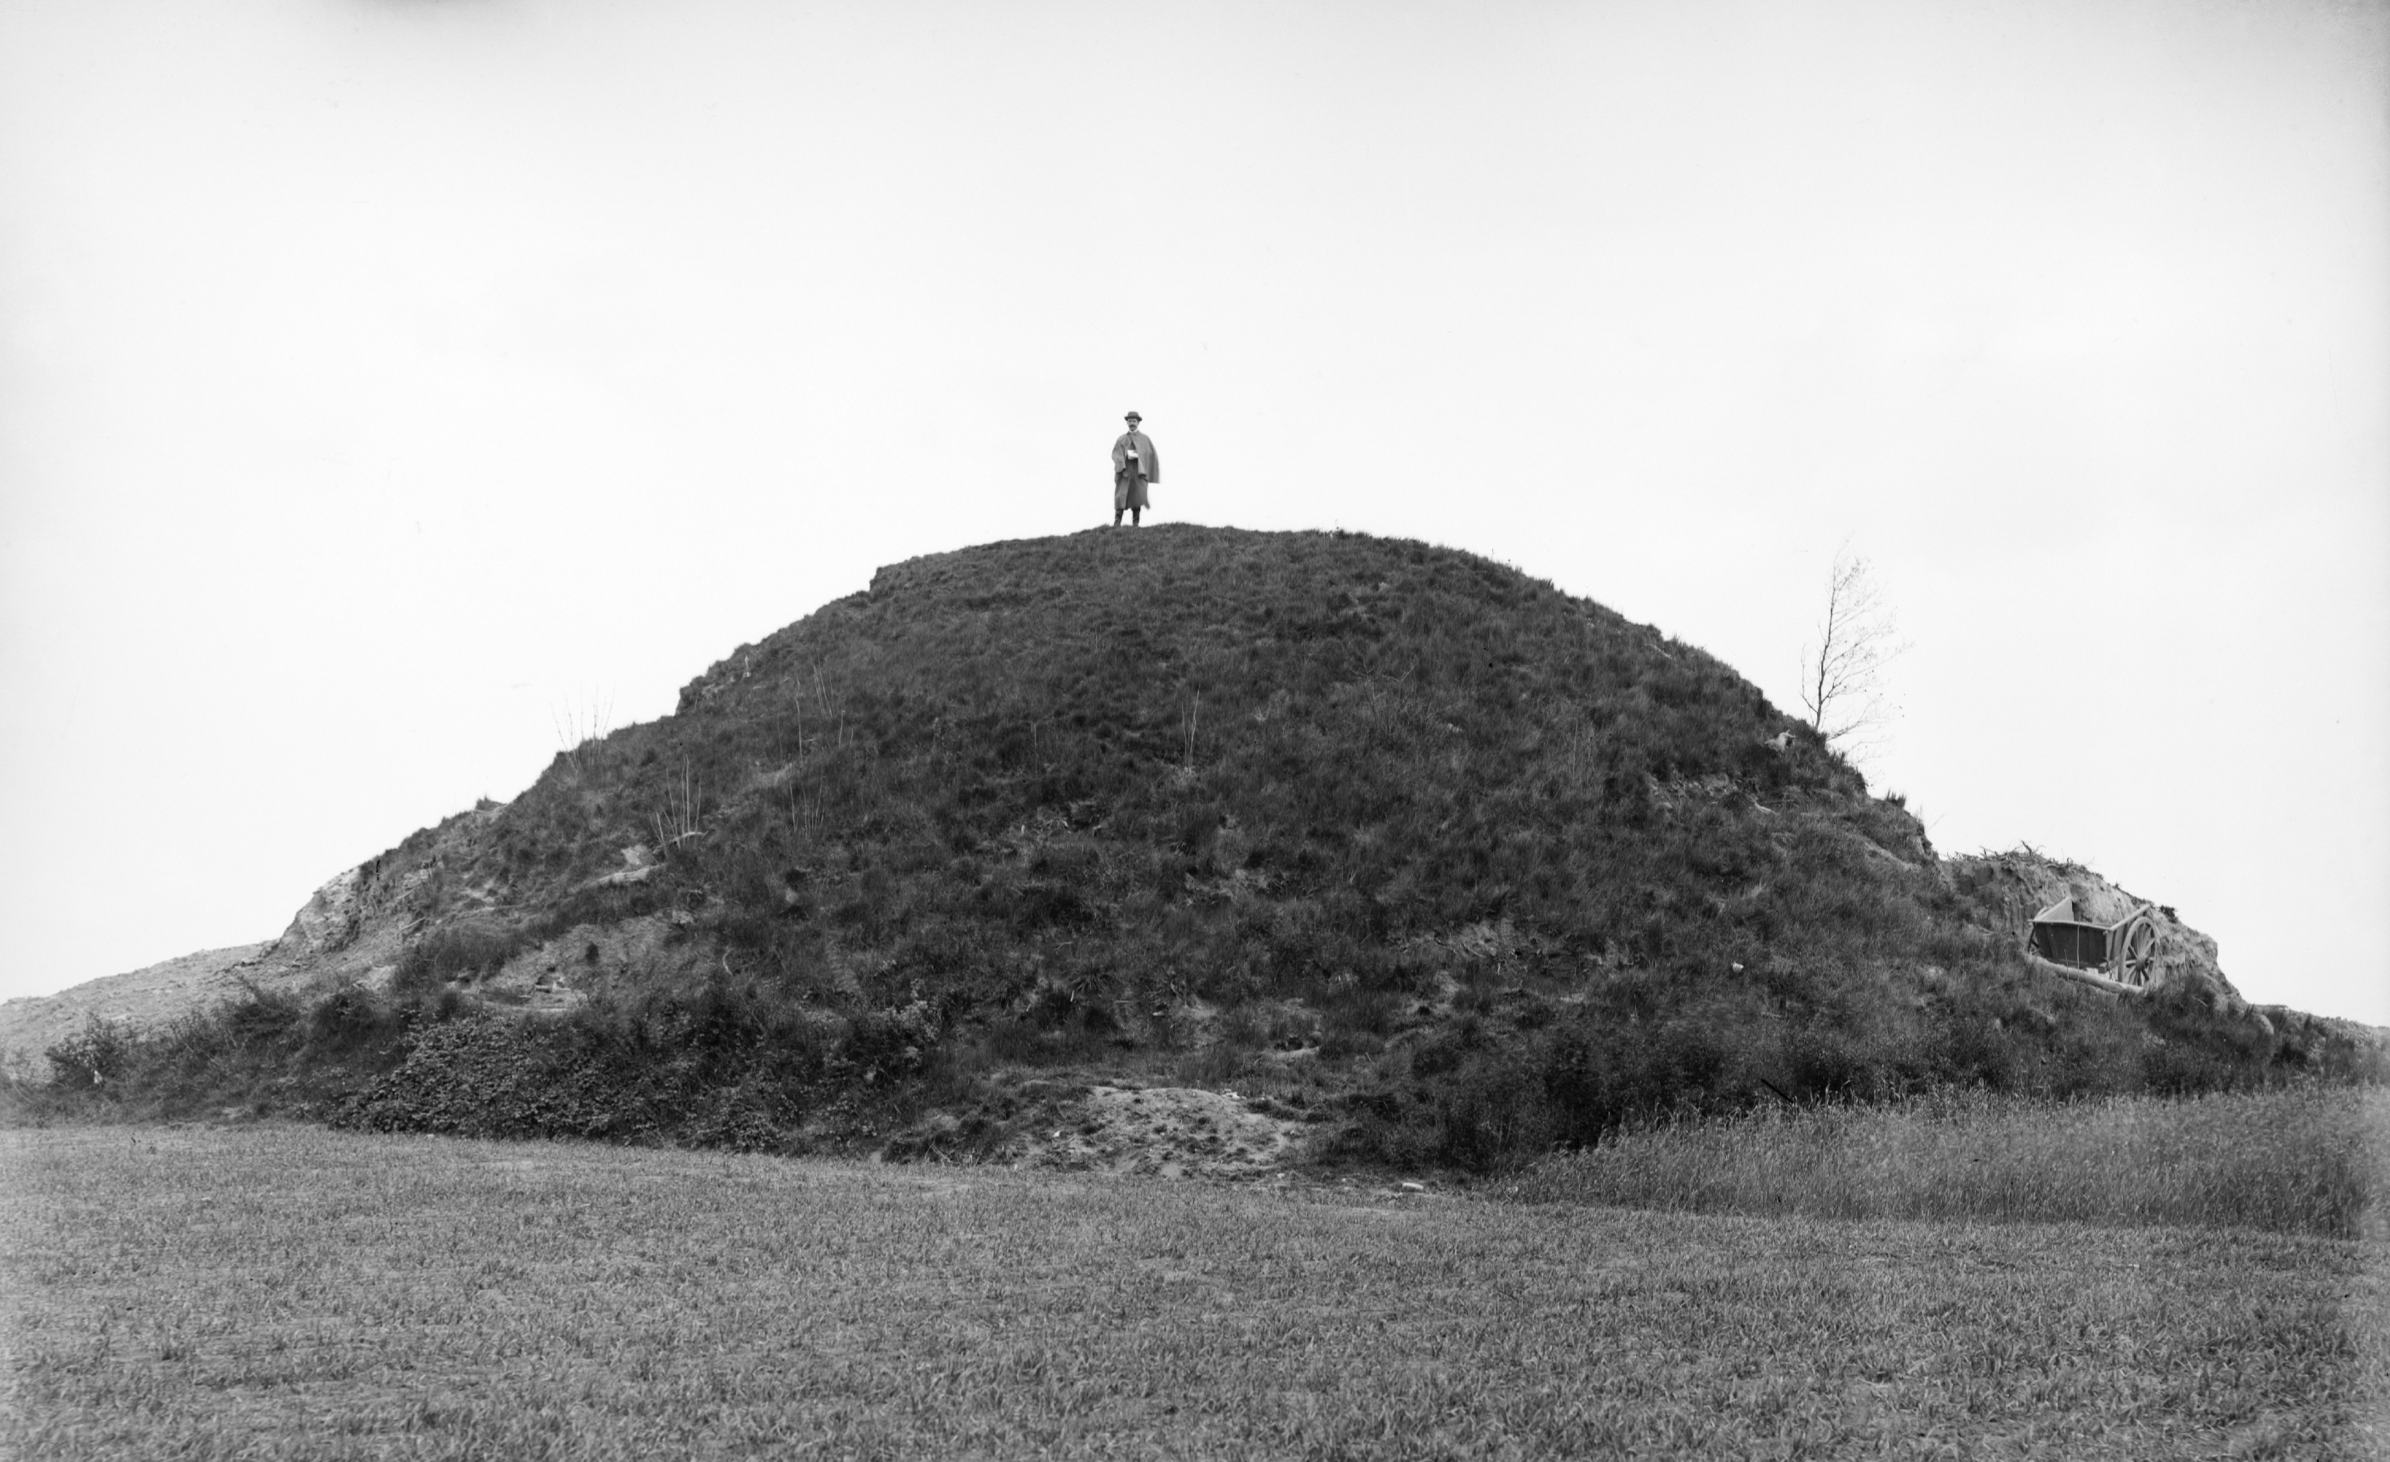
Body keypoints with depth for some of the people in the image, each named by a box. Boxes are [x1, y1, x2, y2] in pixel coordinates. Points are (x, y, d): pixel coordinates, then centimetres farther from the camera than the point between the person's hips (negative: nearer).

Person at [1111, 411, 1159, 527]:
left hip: (1139, 471, 0)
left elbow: (1152, 455, 9)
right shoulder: (1121, 439, 13)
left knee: (1137, 498, -7)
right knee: (1121, 496, -10)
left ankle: (1135, 523, -4)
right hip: (1124, 471, 0)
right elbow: (1115, 454, 1)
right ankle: (1117, 523, -13)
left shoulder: (1145, 439, 13)